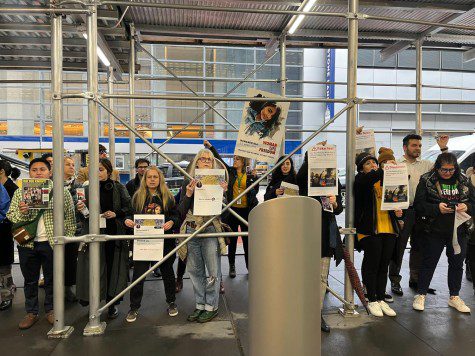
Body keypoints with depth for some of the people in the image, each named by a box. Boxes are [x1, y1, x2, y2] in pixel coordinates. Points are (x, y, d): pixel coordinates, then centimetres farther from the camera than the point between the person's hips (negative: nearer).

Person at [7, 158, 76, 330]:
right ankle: (31, 312, 29)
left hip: (52, 242, -2)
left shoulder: (61, 191, -1)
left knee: (51, 278, 10)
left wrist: (67, 236, -6)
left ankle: (50, 310, 27)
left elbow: (70, 215, 0)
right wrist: (21, 212, -14)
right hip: (27, 243, 2)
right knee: (30, 280, 13)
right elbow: (10, 216, 7)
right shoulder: (20, 192, 7)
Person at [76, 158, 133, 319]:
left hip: (114, 234, 0)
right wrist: (81, 209, -17)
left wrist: (116, 213, -11)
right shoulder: (88, 189, 5)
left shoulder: (119, 188, 5)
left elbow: (129, 209, 4)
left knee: (113, 267, 5)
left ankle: (112, 303, 19)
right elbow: (84, 215, 4)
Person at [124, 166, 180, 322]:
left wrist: (171, 222, -18)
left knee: (167, 271, 13)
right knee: (138, 273, 1)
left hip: (164, 240, 0)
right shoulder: (137, 196, 4)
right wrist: (128, 221, -14)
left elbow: (176, 215, 2)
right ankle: (134, 308, 17)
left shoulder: (168, 197, 2)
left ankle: (171, 302, 30)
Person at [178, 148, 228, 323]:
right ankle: (200, 305, 26)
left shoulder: (218, 182, 2)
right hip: (191, 230, 3)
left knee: (213, 270, 1)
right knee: (195, 270, 11)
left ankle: (211, 307, 16)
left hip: (211, 230, -2)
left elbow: (224, 213, -2)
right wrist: (188, 195, -12)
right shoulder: (188, 183, 7)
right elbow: (182, 212, 3)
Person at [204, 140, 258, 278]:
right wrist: (210, 147, -7)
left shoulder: (250, 175, 3)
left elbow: (255, 191, 6)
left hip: (246, 210, -1)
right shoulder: (230, 172, 5)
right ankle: (232, 266, 20)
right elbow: (219, 159, -1)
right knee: (232, 239, 8)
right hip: (232, 210, 1)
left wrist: (254, 178, -8)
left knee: (247, 239, 7)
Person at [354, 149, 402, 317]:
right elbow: (371, 177, -25)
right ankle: (372, 300, 13)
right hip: (369, 229, -5)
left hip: (388, 229, 5)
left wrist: (396, 210, 4)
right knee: (372, 265, 0)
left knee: (384, 265, 10)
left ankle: (381, 299, 21)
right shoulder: (360, 179, -1)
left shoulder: (385, 180, 14)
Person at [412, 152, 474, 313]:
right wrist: (437, 208, -24)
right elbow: (418, 205, -9)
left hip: (459, 231, 4)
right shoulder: (426, 181, -5)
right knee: (429, 263, 6)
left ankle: (454, 297, 29)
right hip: (434, 231, -4)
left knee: (457, 264, 13)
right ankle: (421, 295, 19)